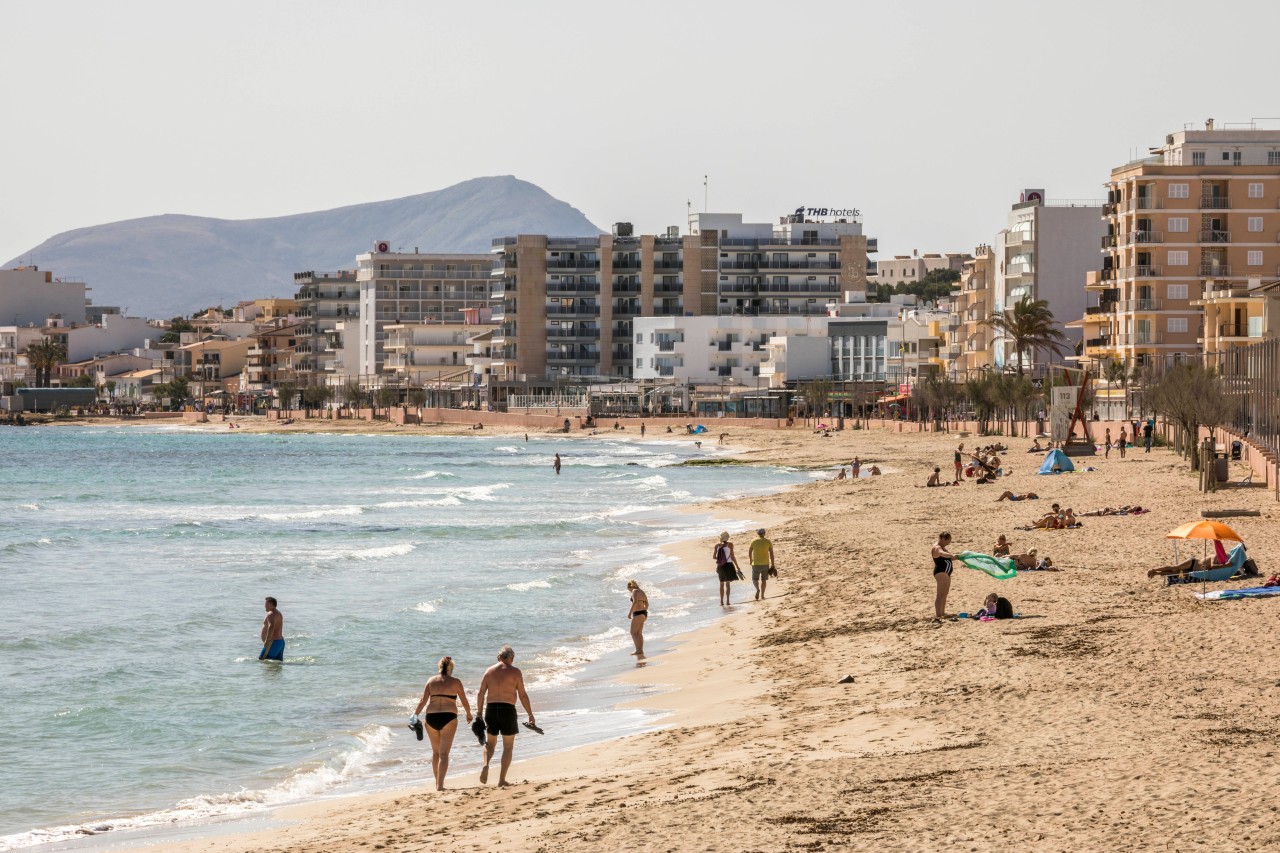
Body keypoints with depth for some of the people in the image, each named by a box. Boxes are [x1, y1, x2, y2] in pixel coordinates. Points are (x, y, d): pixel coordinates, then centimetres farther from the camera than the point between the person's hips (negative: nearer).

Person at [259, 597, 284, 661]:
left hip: (273, 643, -10)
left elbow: (271, 627, -30)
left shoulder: (271, 614, -13)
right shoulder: (279, 614, 21)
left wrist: (267, 641, -35)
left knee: (261, 660, -13)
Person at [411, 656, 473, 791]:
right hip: (448, 718, -3)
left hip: (431, 718, 3)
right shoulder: (455, 682, 1)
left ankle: (438, 782, 27)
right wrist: (468, 714, 25)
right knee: (444, 753, -3)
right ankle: (440, 784, -14)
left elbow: (423, 701, -1)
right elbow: (465, 702, 7)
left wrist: (415, 715, 2)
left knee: (435, 751, 18)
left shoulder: (431, 681, 7)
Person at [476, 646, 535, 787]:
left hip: (491, 709, 3)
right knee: (508, 746, 9)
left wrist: (479, 713, 12)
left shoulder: (489, 671, 8)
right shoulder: (515, 672, -2)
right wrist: (530, 715, 2)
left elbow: (480, 693, 6)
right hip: (508, 709, -3)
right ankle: (502, 780, 4)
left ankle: (486, 765, -8)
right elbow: (522, 696, -4)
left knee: (491, 742, 21)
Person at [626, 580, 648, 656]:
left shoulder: (635, 591, -10)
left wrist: (630, 612, -25)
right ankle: (641, 650, 11)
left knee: (633, 633, -3)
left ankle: (638, 650, -9)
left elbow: (635, 602, -25)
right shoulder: (642, 592, 17)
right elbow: (647, 604, 23)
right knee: (639, 633, 13)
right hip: (643, 613, 9)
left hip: (638, 614, -9)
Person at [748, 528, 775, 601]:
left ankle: (757, 589, -21)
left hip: (756, 564, -2)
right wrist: (772, 565, 2)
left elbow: (749, 552, 2)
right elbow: (771, 554, -3)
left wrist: (751, 560, 20)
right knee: (763, 579, 16)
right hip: (765, 564, 2)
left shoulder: (754, 541, -3)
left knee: (755, 579, 8)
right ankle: (762, 595, 14)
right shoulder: (768, 542, 0)